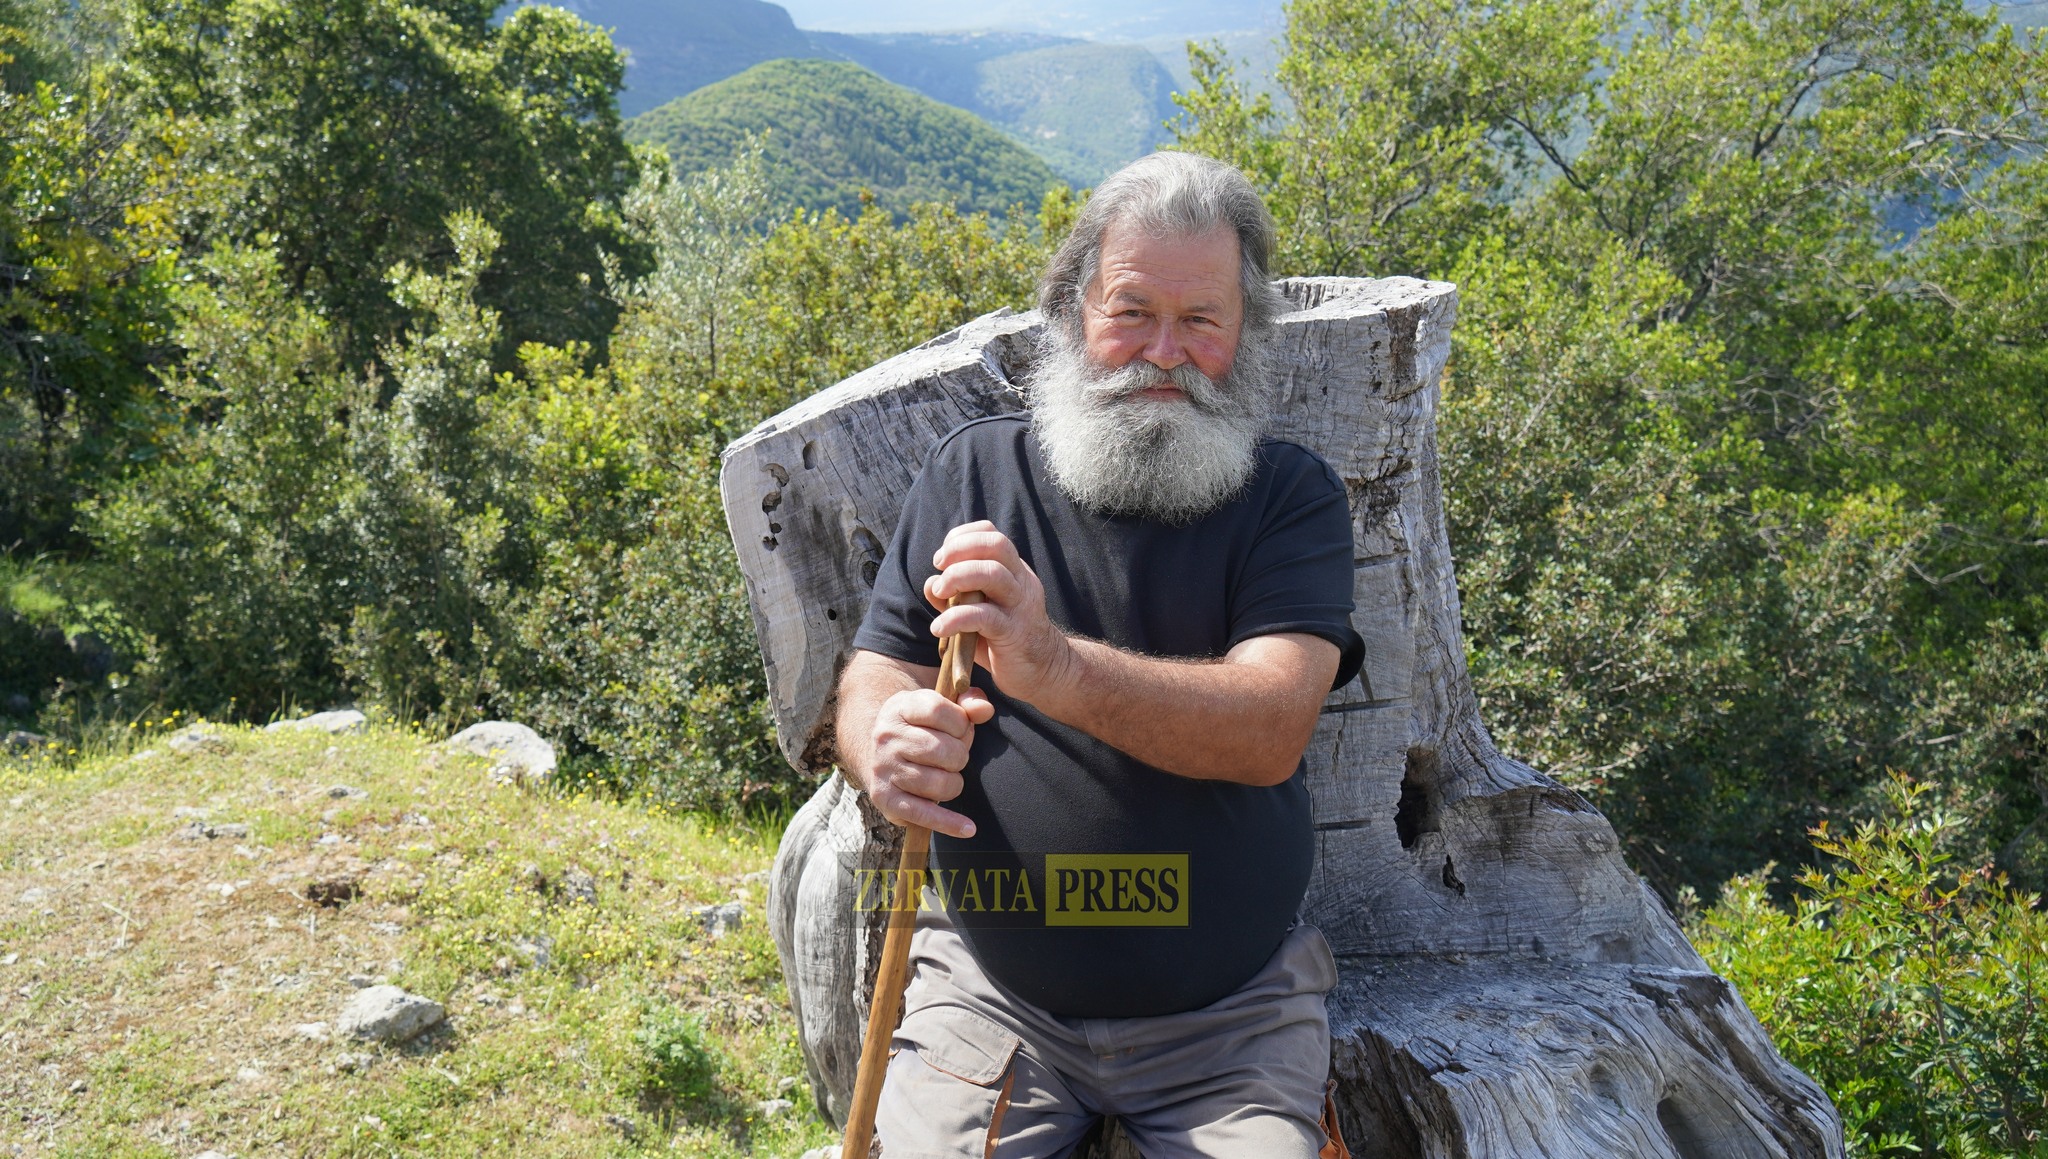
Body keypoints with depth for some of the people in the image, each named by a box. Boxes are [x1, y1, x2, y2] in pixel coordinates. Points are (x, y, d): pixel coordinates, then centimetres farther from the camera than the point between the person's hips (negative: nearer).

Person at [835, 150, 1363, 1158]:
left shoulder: (1292, 496, -2)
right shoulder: (977, 467, 4)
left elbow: (1271, 727, -17)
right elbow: (874, 673, 2)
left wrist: (1055, 665, -35)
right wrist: (884, 746, -24)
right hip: (993, 989, 1)